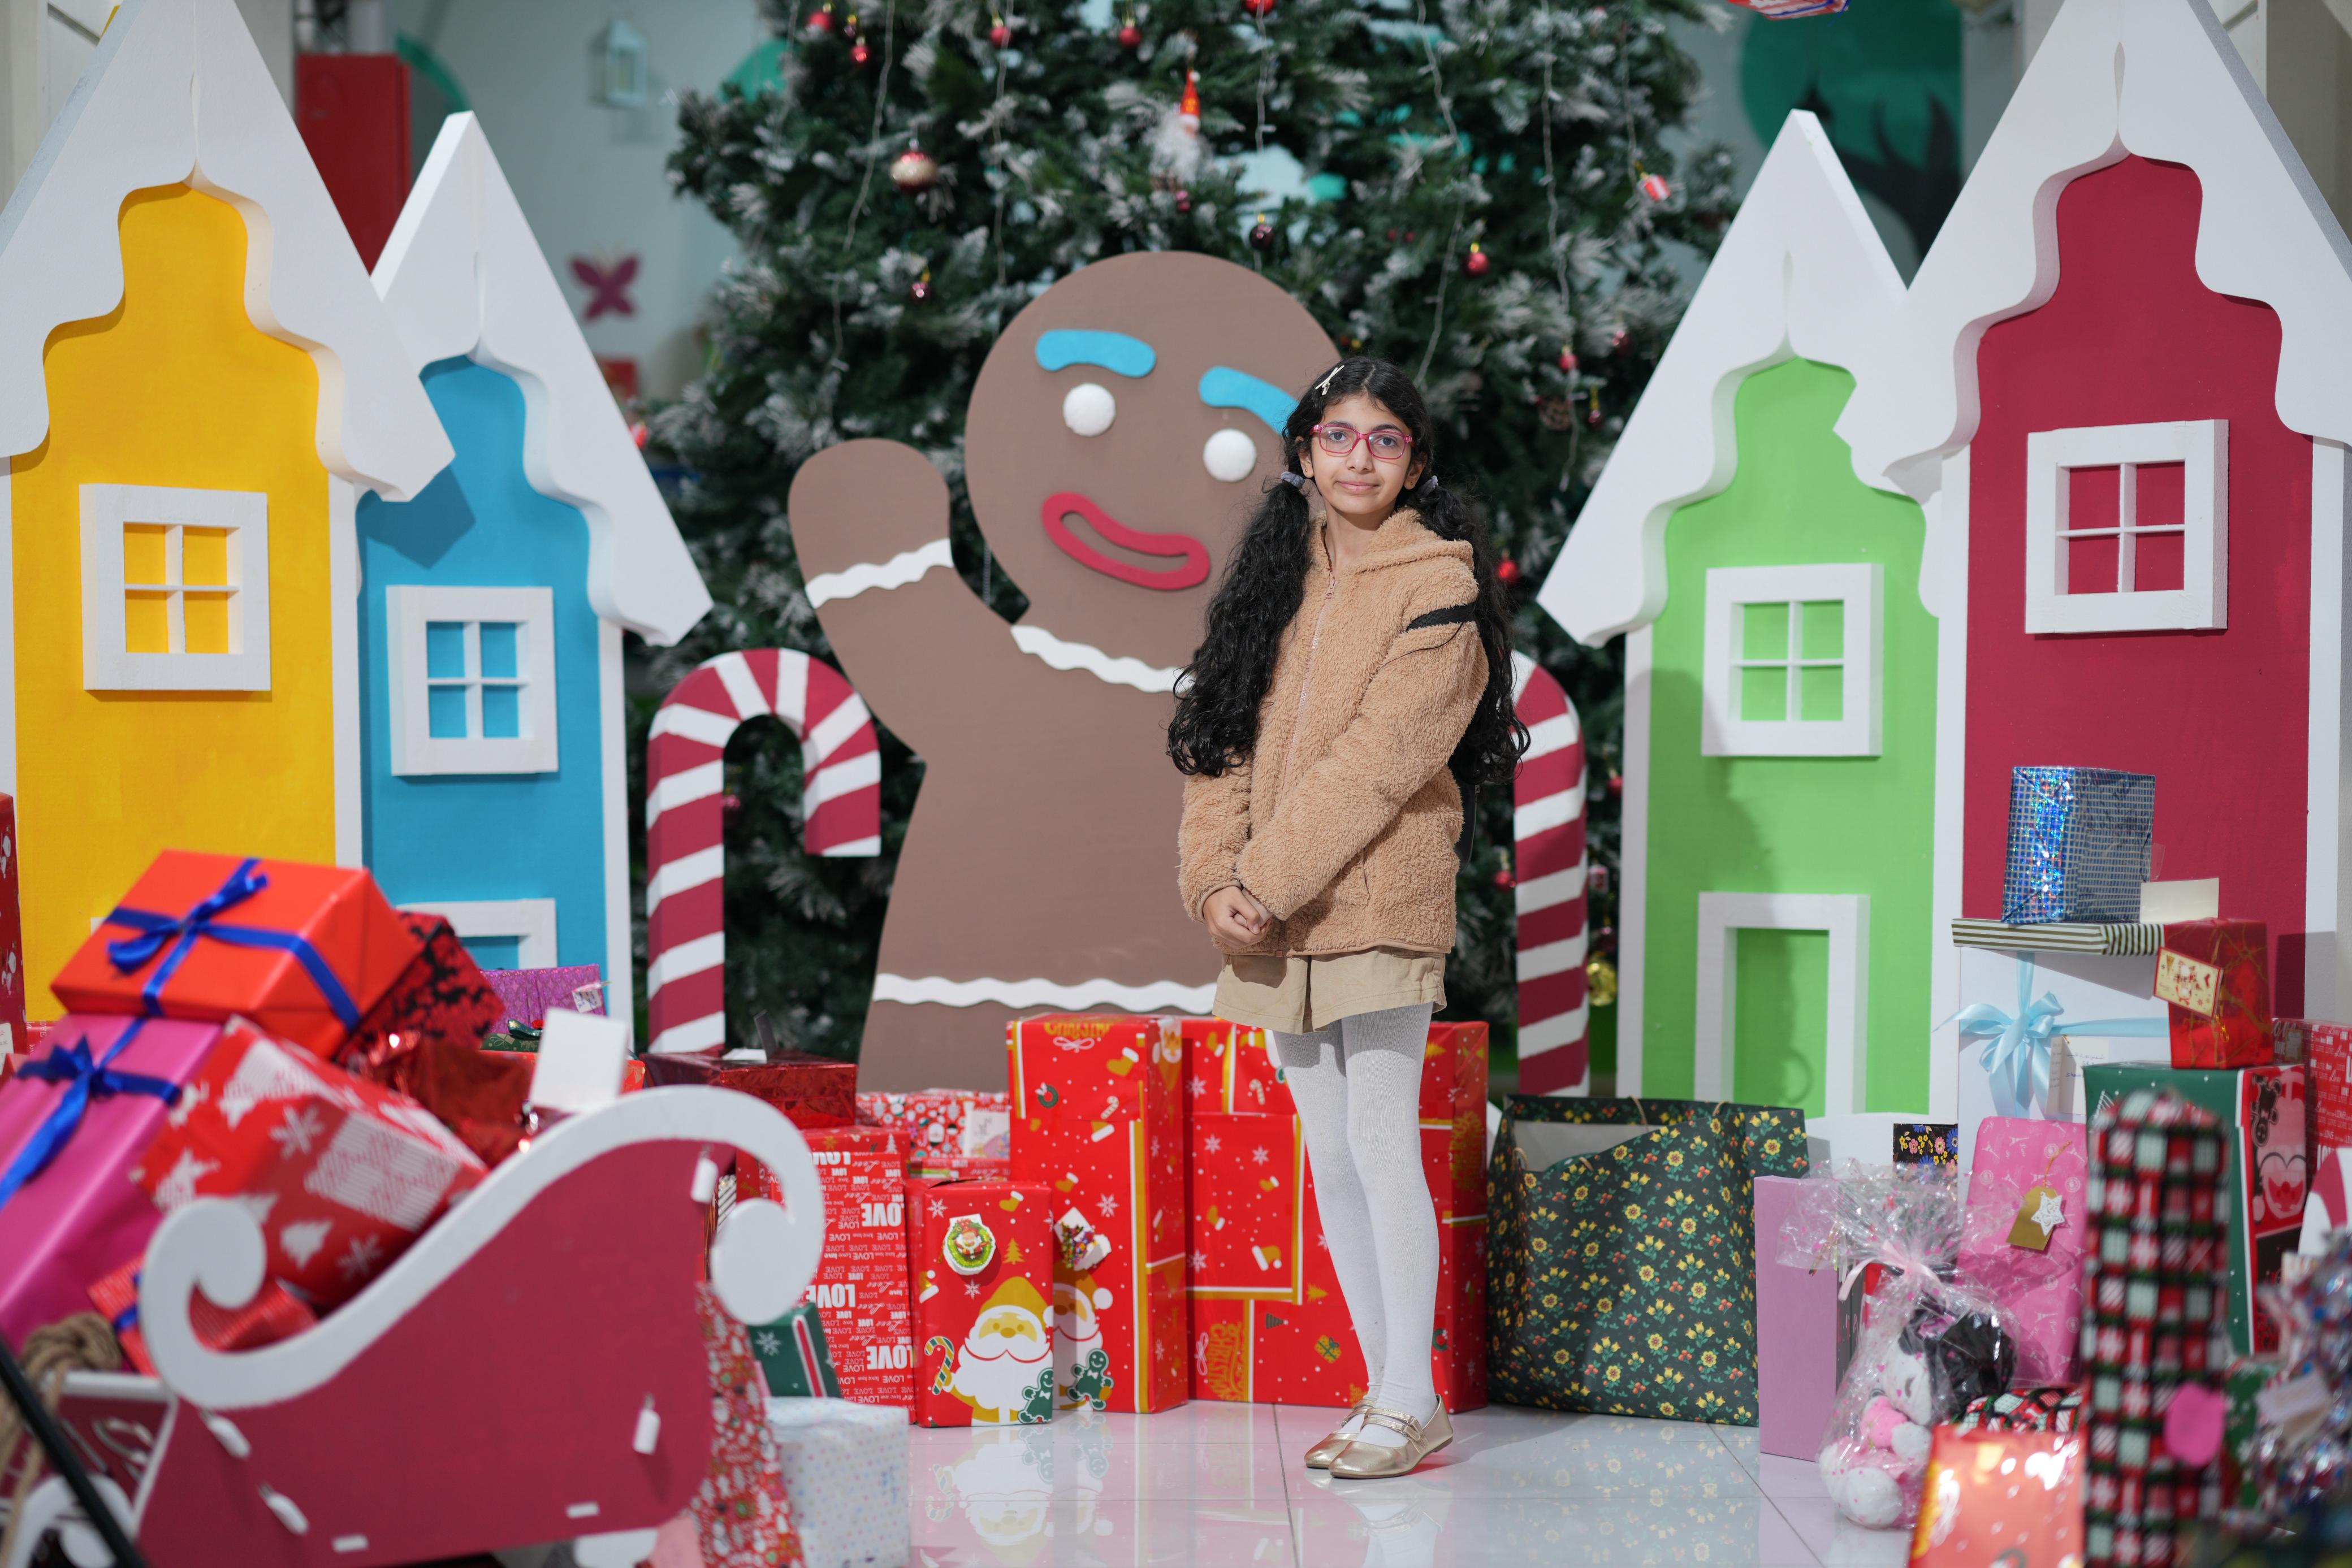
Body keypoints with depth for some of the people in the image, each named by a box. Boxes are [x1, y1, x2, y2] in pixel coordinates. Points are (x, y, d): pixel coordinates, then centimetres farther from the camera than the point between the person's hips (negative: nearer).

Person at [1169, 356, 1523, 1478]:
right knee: (1329, 1160, 10)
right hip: (1275, 923, 7)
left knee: (1381, 1149, -6)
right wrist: (1218, 882, -5)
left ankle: (1411, 1406, 5)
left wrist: (1270, 880, -16)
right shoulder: (1274, 579, 17)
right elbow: (1219, 743, 9)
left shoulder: (1436, 582, -3)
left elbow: (1380, 756, -13)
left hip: (1376, 906, -6)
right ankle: (1387, 1388, 20)